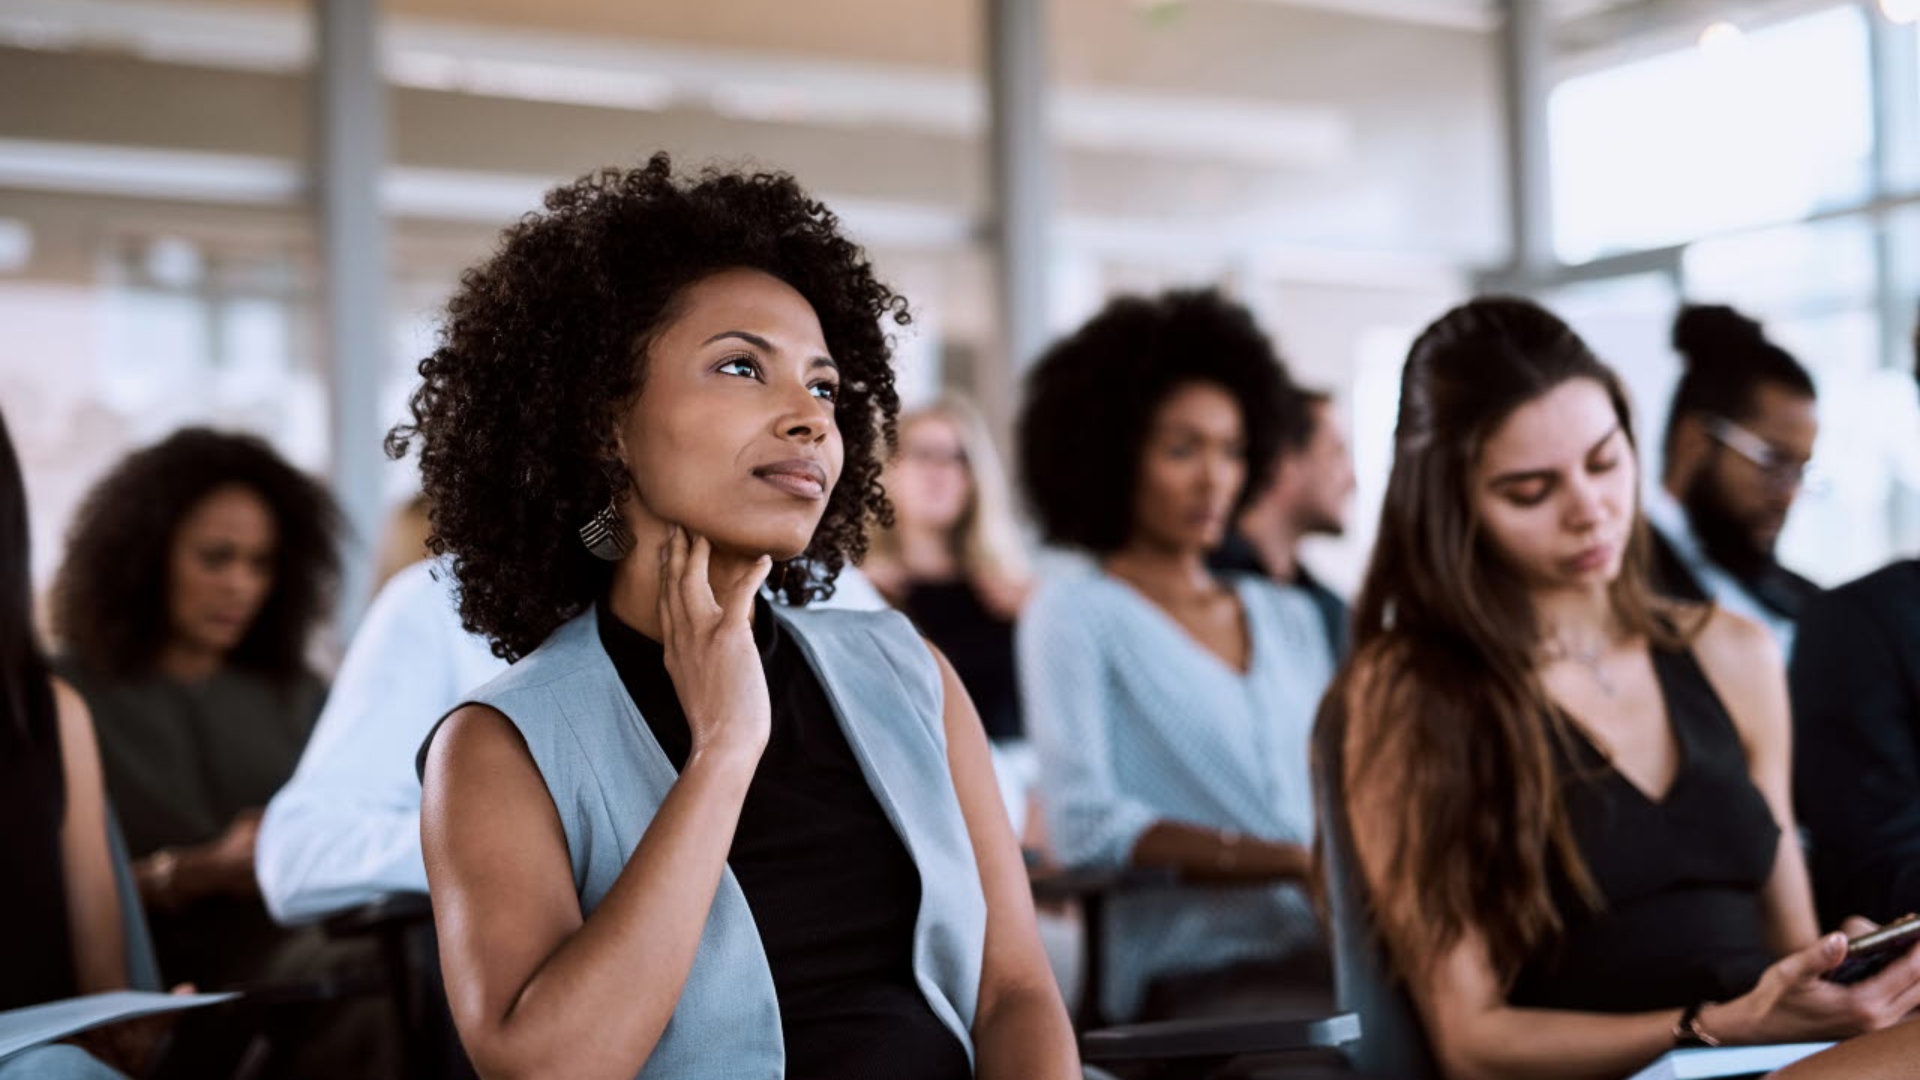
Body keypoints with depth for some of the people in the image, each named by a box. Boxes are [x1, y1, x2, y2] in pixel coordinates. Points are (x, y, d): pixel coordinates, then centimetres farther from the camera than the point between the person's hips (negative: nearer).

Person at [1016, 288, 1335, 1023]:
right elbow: (1087, 824, -7)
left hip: (1333, 948, 6)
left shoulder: (1290, 618, 25)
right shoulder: (1074, 615, 6)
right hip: (1198, 970, -6)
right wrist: (1294, 863, -18)